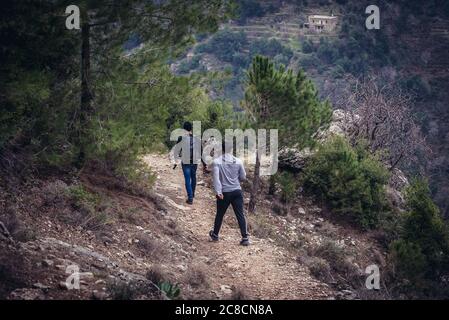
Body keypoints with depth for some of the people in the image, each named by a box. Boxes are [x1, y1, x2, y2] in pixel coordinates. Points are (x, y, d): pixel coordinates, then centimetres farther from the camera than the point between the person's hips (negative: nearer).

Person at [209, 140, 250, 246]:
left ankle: (215, 235, 32)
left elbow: (216, 177, -19)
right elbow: (243, 177, 5)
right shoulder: (238, 161, -1)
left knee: (220, 215, 15)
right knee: (240, 215, 3)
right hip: (237, 191, 1)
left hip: (224, 193, -1)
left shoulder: (217, 162, -8)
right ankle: (245, 238, 0)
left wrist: (218, 191, -23)